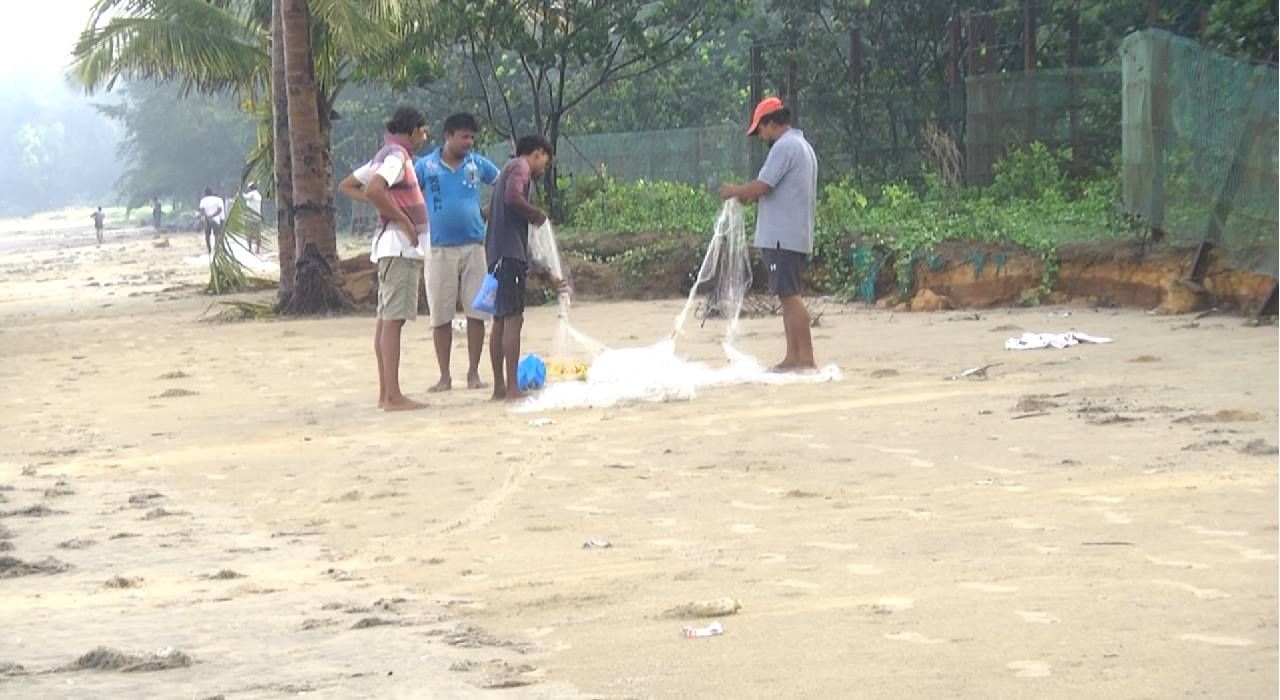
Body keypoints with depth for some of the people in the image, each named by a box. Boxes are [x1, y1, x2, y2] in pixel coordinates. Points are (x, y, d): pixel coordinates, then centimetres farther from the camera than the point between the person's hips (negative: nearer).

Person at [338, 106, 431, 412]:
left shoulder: (386, 156, 18)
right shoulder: (396, 156, -11)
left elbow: (346, 186, 24)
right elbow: (375, 190, -28)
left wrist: (382, 204, 13)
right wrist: (403, 220, -19)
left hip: (392, 246, 10)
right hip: (400, 244, -10)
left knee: (386, 318, 10)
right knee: (393, 318, -12)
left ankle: (386, 393, 13)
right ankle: (393, 396, -14)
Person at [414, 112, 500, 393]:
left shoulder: (477, 164, 6)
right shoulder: (425, 166, 0)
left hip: (474, 246, 2)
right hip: (439, 249, -2)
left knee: (477, 312, 0)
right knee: (441, 316, 2)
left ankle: (474, 373, 10)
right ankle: (445, 376, 10)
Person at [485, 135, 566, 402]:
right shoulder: (520, 167, 0)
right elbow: (513, 198, -24)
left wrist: (547, 276, 26)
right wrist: (538, 215, -5)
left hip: (498, 255, 10)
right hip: (509, 252, -10)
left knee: (501, 320, 11)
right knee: (513, 317, -11)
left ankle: (499, 387, 13)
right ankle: (512, 388, -14)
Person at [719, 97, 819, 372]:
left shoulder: (784, 147, -13)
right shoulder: (803, 146, 20)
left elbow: (761, 186, -18)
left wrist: (735, 191, 0)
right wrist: (750, 195, 18)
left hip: (783, 236, -10)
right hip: (798, 235, 10)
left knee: (790, 295, -10)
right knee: (789, 296, 11)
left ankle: (806, 358, -11)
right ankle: (793, 358, 13)